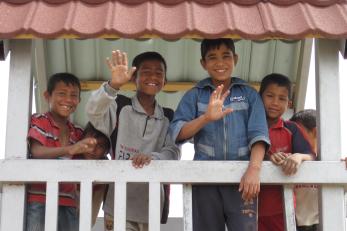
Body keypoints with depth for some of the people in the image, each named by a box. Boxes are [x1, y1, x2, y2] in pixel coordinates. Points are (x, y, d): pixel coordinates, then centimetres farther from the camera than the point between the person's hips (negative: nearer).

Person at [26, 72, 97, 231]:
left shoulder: (77, 134, 18)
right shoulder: (38, 121, 1)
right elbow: (36, 152, -18)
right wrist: (69, 150, -35)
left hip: (67, 204, 5)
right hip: (38, 201, -5)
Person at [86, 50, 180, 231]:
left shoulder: (168, 117, 10)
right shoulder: (120, 106, -1)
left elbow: (173, 152, -2)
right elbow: (94, 112, -21)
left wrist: (152, 157, -24)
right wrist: (113, 85, -39)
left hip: (152, 207, 4)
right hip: (120, 205, -4)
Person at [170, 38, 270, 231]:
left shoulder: (249, 94, 10)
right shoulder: (195, 95, 11)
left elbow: (258, 135, -1)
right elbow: (177, 133, 0)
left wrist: (253, 168, -19)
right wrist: (206, 118, -19)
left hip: (241, 179, -1)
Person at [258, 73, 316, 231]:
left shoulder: (291, 129, 5)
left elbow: (311, 157, -5)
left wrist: (299, 156, -29)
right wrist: (267, 158, -22)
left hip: (281, 206, 1)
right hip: (252, 205, -1)